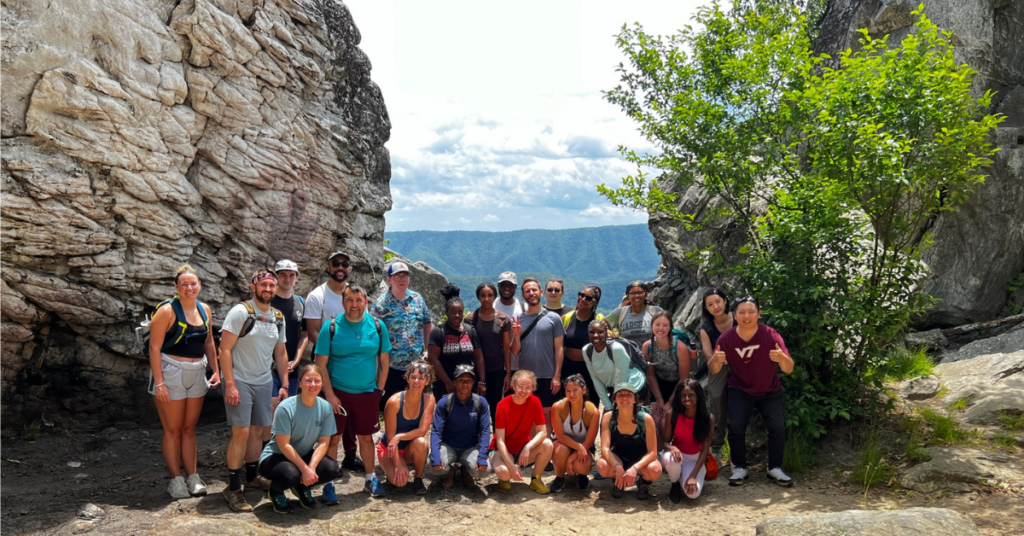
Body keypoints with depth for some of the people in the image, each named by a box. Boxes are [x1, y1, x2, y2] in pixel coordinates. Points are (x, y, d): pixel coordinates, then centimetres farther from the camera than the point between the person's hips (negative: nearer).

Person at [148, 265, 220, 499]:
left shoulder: (204, 310, 6)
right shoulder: (167, 311, -11)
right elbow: (154, 347, -14)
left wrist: (216, 371, 8)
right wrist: (159, 382, -18)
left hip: (197, 374, 5)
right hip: (170, 373, -5)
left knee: (189, 428, 12)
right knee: (172, 429, 3)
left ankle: (192, 477, 17)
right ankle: (176, 479, 12)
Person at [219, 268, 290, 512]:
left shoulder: (278, 317, 8)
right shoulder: (240, 312, -10)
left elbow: (280, 353, 15)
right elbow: (225, 349, -13)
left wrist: (284, 384, 11)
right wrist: (230, 384, -18)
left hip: (264, 382, 6)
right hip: (239, 382, -6)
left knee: (257, 431, 11)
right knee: (241, 432, -8)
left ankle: (252, 477, 27)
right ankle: (233, 488, 2)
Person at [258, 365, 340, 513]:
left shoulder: (325, 407, -10)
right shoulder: (286, 408, -23)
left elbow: (323, 442, -9)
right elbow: (283, 445, -21)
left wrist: (311, 468, -24)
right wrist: (304, 469, -26)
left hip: (305, 456, 4)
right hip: (275, 456, -4)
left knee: (332, 469, -22)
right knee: (290, 474, -37)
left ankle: (302, 486, 11)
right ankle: (275, 492, 2)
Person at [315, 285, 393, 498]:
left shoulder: (377, 326, -1)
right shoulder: (331, 327, -8)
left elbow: (383, 361, 5)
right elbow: (321, 364, -7)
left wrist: (379, 390, 2)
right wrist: (330, 395, -12)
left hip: (367, 393, 2)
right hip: (338, 392, -2)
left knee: (366, 437, 13)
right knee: (333, 438, 3)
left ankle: (371, 479, 27)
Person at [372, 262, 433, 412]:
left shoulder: (418, 299, 5)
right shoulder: (380, 304, -7)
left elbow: (427, 325, 13)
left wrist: (427, 350, 5)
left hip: (418, 364, 4)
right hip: (392, 367, -4)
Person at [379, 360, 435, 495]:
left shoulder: (429, 399, -15)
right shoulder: (394, 401, -23)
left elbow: (422, 430, -20)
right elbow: (390, 436, -19)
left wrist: (399, 437, -34)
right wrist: (398, 465, -22)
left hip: (410, 449, 2)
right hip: (389, 448, -2)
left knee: (421, 442, -33)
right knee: (400, 480, -28)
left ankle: (418, 479, -8)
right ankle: (391, 470, 9)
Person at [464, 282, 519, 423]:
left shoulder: (504, 319, -1)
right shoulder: (469, 319, -2)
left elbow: (506, 348, 2)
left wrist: (508, 373, -1)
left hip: (497, 371, 0)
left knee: (495, 408, 7)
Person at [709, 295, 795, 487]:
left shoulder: (771, 335, -22)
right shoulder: (726, 338, -19)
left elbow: (789, 369, -23)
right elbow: (713, 370, -16)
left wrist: (782, 358, -47)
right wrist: (715, 360, -40)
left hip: (770, 391, 0)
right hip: (740, 390, 0)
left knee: (778, 426, -15)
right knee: (736, 426, -15)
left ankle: (775, 468, 6)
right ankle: (740, 468, 4)